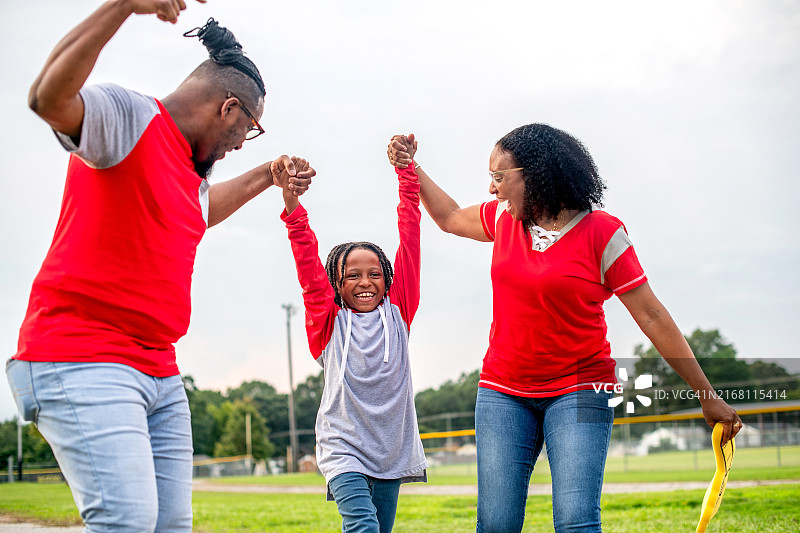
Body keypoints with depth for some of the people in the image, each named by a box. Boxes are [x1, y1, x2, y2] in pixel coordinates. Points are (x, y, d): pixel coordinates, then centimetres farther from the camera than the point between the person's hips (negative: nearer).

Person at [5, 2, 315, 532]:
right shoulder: (128, 116, -7)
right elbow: (49, 97, -29)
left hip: (159, 373, 10)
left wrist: (265, 176, 45)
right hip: (80, 359, -10)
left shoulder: (190, 167, 22)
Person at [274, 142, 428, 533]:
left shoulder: (397, 313, 7)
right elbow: (308, 265, -7)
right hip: (342, 446, -3)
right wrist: (291, 202, -17)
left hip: (391, 450, 3)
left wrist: (407, 173, 3)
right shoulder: (329, 321, 3)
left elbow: (409, 241, 5)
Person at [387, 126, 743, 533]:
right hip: (502, 392, 4)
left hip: (579, 392, -4)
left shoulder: (601, 232, -9)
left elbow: (652, 317, -7)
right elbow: (449, 217, 29)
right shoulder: (505, 218, 6)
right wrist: (411, 167, 23)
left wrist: (706, 394, -6)